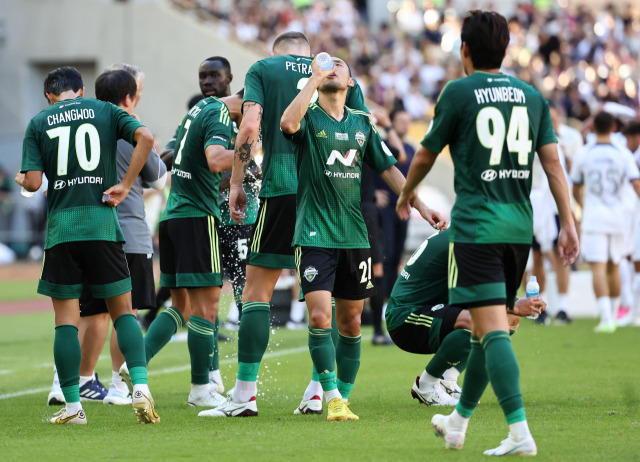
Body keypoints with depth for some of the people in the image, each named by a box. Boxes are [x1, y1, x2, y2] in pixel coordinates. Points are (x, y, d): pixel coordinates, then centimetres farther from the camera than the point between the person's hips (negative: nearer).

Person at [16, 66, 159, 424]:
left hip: (61, 227, 0)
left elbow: (34, 182, -2)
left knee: (66, 319, 5)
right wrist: (125, 185, -3)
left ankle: (73, 405, 3)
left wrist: (20, 180, 21)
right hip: (103, 222, 0)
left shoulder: (39, 123, 6)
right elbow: (145, 137, -8)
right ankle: (141, 386, -10)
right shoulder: (105, 111, 9)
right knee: (123, 310, 7)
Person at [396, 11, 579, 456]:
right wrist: (568, 222, 3)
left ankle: (520, 432, -23)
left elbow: (426, 156, 7)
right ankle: (457, 422, 31)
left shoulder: (458, 92, -2)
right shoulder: (531, 95, 10)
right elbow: (552, 160, 4)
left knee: (494, 330, -11)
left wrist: (406, 195, 25)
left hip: (476, 229, -6)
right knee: (487, 327, 17)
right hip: (519, 227, 6)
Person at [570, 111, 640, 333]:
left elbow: (575, 191, 12)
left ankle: (606, 317, -22)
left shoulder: (583, 155, 0)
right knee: (613, 268, 16)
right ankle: (612, 316, 24)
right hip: (618, 218, 2)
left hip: (593, 218, -2)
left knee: (598, 268, -8)